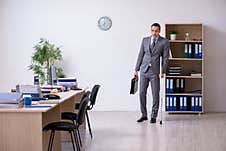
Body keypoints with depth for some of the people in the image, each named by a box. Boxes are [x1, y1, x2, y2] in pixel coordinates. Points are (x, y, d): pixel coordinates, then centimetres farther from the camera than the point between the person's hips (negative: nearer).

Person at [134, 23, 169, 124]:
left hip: (155, 72, -3)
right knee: (142, 93, 4)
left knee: (155, 94, 0)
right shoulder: (145, 40, 9)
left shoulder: (164, 42, 0)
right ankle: (144, 115, 16)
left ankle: (153, 116, 10)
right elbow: (141, 55, 10)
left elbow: (165, 58, -3)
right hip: (144, 71, 3)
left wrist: (163, 72, -11)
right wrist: (136, 69, 7)